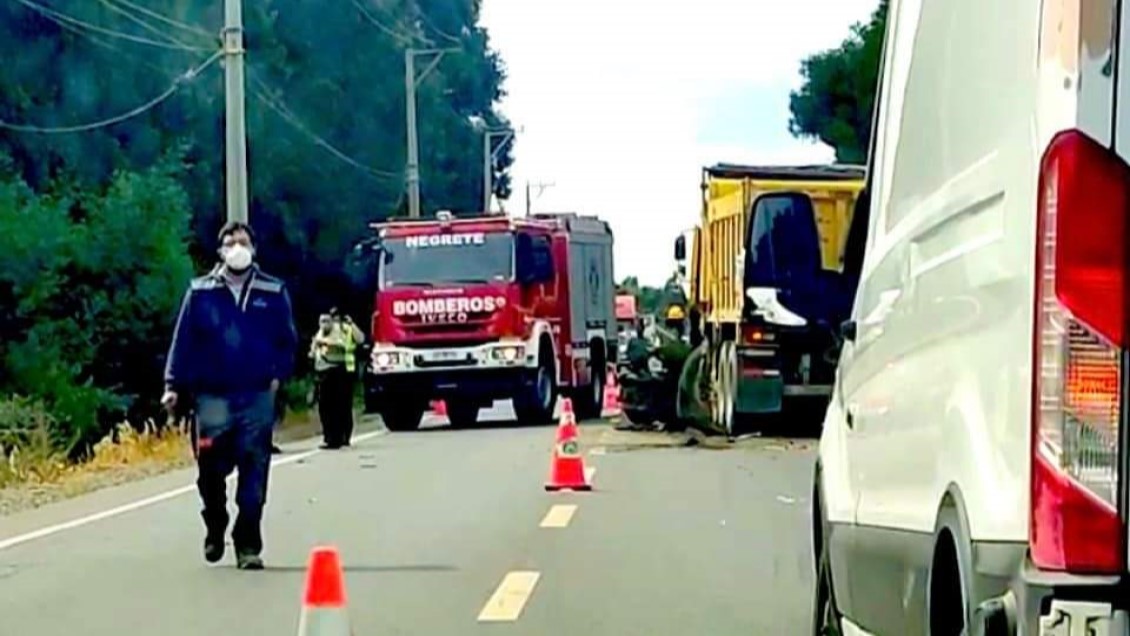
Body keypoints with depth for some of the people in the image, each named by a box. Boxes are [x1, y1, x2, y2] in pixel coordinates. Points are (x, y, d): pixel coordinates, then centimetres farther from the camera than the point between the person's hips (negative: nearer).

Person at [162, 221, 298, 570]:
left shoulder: (273, 292, 7)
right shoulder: (200, 292, 5)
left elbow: (287, 341, 12)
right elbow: (183, 341, 4)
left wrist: (278, 375, -1)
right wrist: (174, 385, -1)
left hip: (257, 396, 0)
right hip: (212, 395, 0)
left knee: (254, 472, -2)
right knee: (211, 469, -2)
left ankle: (248, 544, 5)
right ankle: (214, 528, 24)